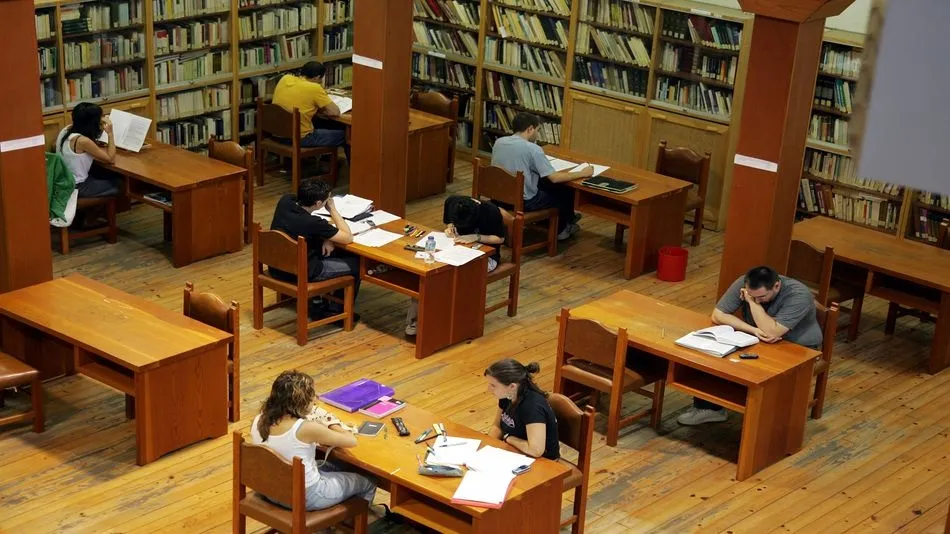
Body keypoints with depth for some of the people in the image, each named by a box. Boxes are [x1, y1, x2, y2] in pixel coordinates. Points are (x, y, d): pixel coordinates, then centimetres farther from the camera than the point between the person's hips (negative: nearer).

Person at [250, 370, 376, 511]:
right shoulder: (306, 428, -29)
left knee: (334, 466, 32)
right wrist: (333, 425, 3)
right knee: (368, 481, 19)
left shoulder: (257, 421, -11)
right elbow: (351, 441, -17)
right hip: (305, 497, -7)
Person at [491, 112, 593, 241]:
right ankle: (561, 228, 38)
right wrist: (583, 173, -11)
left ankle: (567, 217, 46)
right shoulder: (532, 148, -22)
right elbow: (554, 178, -23)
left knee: (546, 184, 30)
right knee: (567, 191, 16)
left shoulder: (498, 142, -2)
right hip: (524, 202, -7)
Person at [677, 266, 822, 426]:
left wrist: (752, 302, -32)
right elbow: (718, 315, -17)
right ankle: (709, 407, 0)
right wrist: (754, 330, -27)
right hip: (757, 341, 5)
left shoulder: (799, 295, -30)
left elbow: (772, 332, -36)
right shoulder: (743, 284, -18)